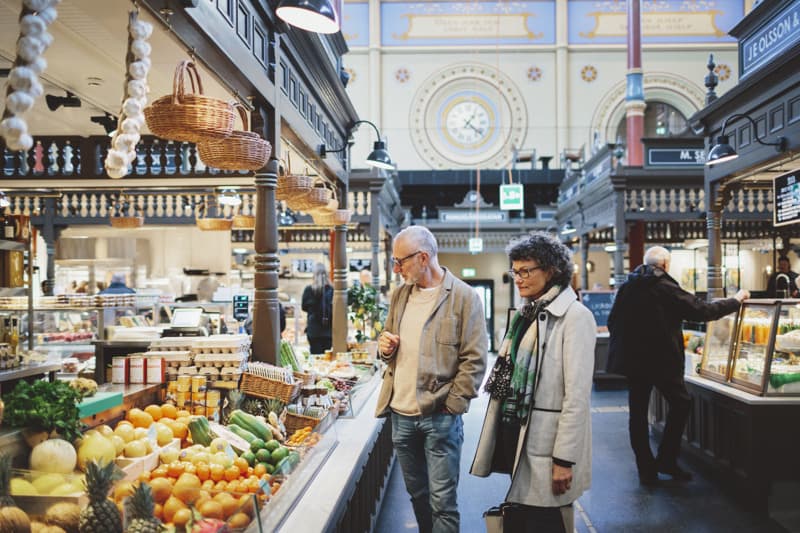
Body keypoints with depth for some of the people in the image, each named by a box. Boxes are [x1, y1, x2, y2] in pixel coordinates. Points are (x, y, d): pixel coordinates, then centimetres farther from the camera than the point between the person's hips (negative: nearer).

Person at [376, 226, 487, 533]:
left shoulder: (464, 297, -9)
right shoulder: (400, 294, 10)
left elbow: (474, 360, -10)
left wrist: (452, 404, -14)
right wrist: (385, 345, 0)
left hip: (439, 417, -6)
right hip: (400, 414, 6)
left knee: (442, 501, 1)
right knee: (417, 495, 18)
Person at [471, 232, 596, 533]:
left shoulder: (575, 316, -12)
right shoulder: (526, 315, 13)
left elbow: (577, 394, -17)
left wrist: (564, 458, -19)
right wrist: (502, 435, 14)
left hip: (545, 444, -7)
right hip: (516, 435, 7)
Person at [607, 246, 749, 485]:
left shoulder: (627, 287, 3)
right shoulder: (666, 288, -11)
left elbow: (612, 321, 6)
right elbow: (701, 310, -10)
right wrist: (735, 300, 3)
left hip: (632, 359, 5)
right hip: (661, 359, -5)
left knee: (638, 412, 10)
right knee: (680, 403, 13)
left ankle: (646, 469, 13)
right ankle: (666, 459, 11)